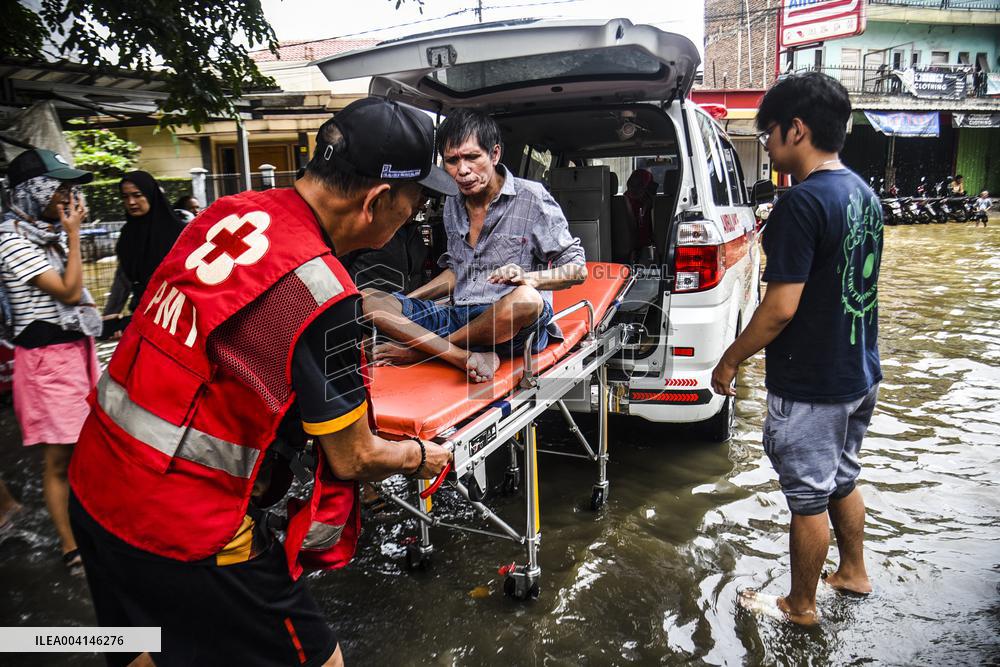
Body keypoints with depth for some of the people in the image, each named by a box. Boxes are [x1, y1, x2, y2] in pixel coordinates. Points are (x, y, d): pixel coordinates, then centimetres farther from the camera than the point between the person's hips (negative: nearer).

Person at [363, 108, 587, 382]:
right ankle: (467, 357, -28)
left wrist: (529, 279, -24)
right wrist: (406, 301, 12)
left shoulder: (531, 197, -5)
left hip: (514, 327, -5)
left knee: (525, 299, -42)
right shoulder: (453, 205, 12)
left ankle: (418, 350, -18)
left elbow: (577, 269, -5)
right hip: (457, 316, 5)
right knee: (366, 299, -11)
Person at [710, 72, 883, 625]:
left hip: (810, 386, -9)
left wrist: (730, 360, -13)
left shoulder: (802, 203, -23)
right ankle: (852, 571, 44)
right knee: (843, 479, 25)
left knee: (809, 497, 7)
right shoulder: (863, 193, 6)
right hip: (859, 373, 9)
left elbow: (781, 307, -25)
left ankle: (801, 605, 26)